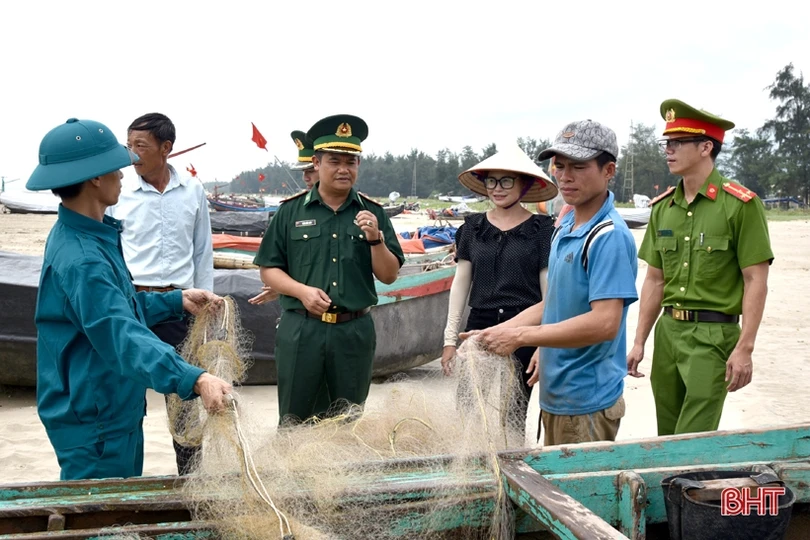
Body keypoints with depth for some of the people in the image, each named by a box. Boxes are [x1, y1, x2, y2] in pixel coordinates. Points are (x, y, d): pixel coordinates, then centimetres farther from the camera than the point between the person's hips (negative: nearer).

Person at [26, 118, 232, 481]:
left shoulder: (88, 236, 7)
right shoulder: (80, 259, -27)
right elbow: (124, 337, -38)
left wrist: (177, 301, 12)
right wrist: (194, 380, -49)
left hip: (115, 411, 10)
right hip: (93, 423, -10)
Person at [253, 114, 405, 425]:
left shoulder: (372, 213, 6)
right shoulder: (291, 211, 3)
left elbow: (389, 276, 5)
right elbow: (268, 270, 4)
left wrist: (375, 238, -12)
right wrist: (302, 291, -13)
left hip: (355, 331, 2)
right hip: (301, 328, -1)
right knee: (293, 421, 6)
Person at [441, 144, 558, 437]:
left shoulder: (541, 229, -1)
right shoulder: (474, 227, 9)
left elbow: (549, 289, 0)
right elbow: (461, 283, 11)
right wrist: (450, 339, 8)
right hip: (480, 328, 3)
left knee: (513, 414, 2)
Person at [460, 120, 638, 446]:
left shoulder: (609, 236, -19)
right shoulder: (566, 225, 10)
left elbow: (604, 323, -27)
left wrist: (519, 336, -24)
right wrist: (495, 333, 9)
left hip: (587, 402, -9)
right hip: (554, 394, 9)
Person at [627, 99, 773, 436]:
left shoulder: (740, 205, -8)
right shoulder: (663, 207, 9)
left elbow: (756, 281, -9)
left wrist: (745, 348, -14)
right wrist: (639, 342, 10)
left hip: (714, 334, -6)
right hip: (667, 330, 6)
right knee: (666, 436, 13)